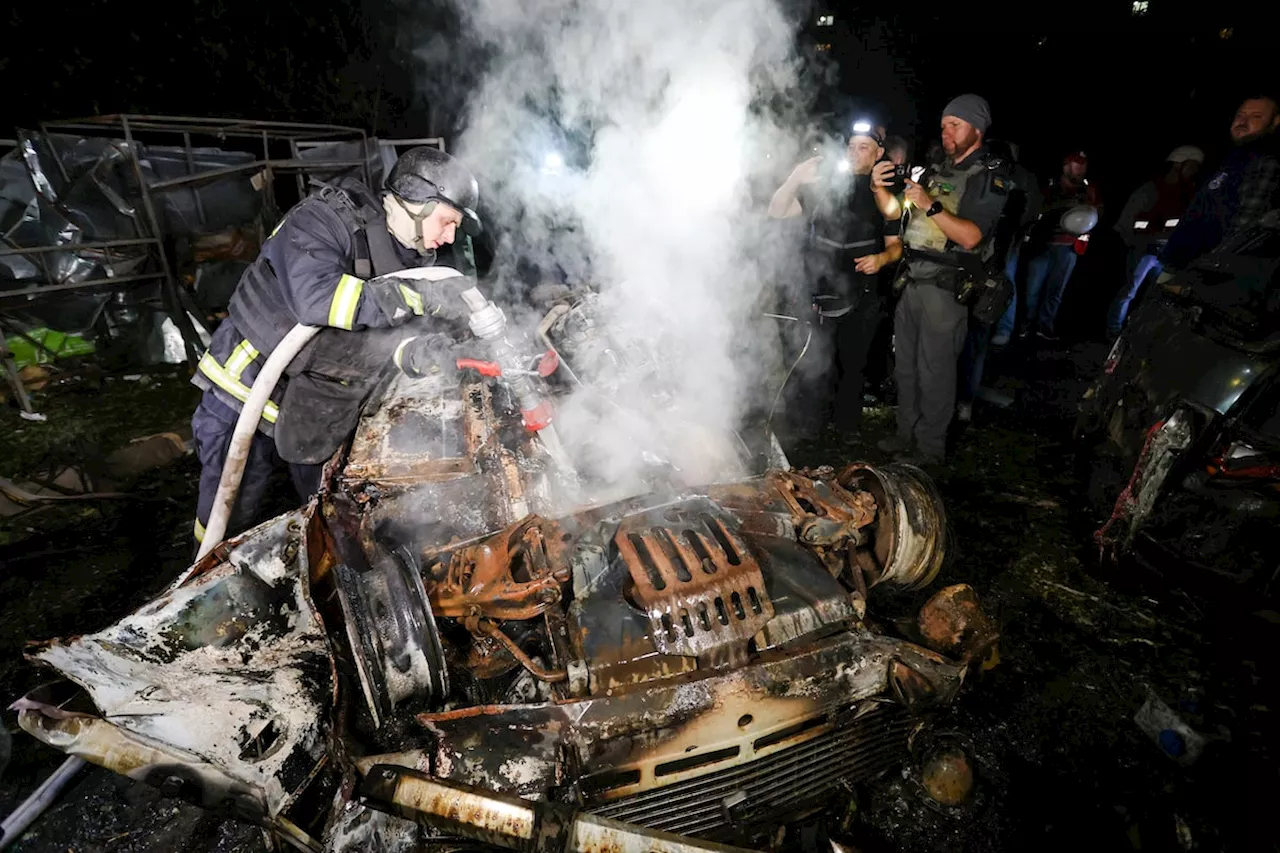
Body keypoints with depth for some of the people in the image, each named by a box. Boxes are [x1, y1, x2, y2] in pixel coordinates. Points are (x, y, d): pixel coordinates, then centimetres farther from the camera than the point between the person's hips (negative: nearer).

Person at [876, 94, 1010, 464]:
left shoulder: (991, 175, -2)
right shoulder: (937, 170, 19)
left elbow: (971, 236, -15)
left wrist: (931, 206, -22)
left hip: (946, 285, -7)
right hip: (913, 280, 7)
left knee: (934, 369, -3)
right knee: (906, 363, 12)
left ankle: (930, 447, 8)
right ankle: (907, 434, 25)